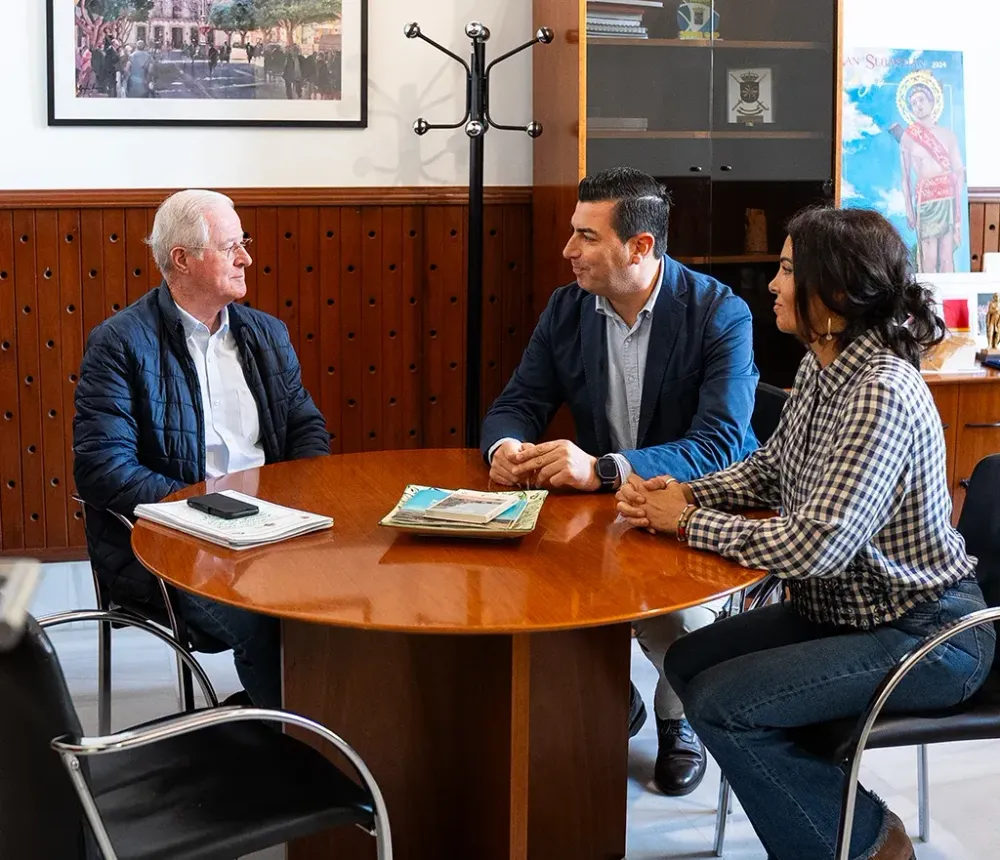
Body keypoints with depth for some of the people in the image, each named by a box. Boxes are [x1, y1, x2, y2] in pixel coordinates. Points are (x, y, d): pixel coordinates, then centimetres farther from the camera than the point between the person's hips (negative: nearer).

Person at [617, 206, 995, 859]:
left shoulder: (882, 394, -28)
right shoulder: (820, 369, 1)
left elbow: (815, 545, -32)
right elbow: (770, 469, 13)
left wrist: (690, 522, -19)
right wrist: (685, 494, -6)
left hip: (925, 634, -9)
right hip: (845, 607, 10)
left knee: (721, 705, -16)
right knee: (689, 660, 7)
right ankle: (827, 808, 18)